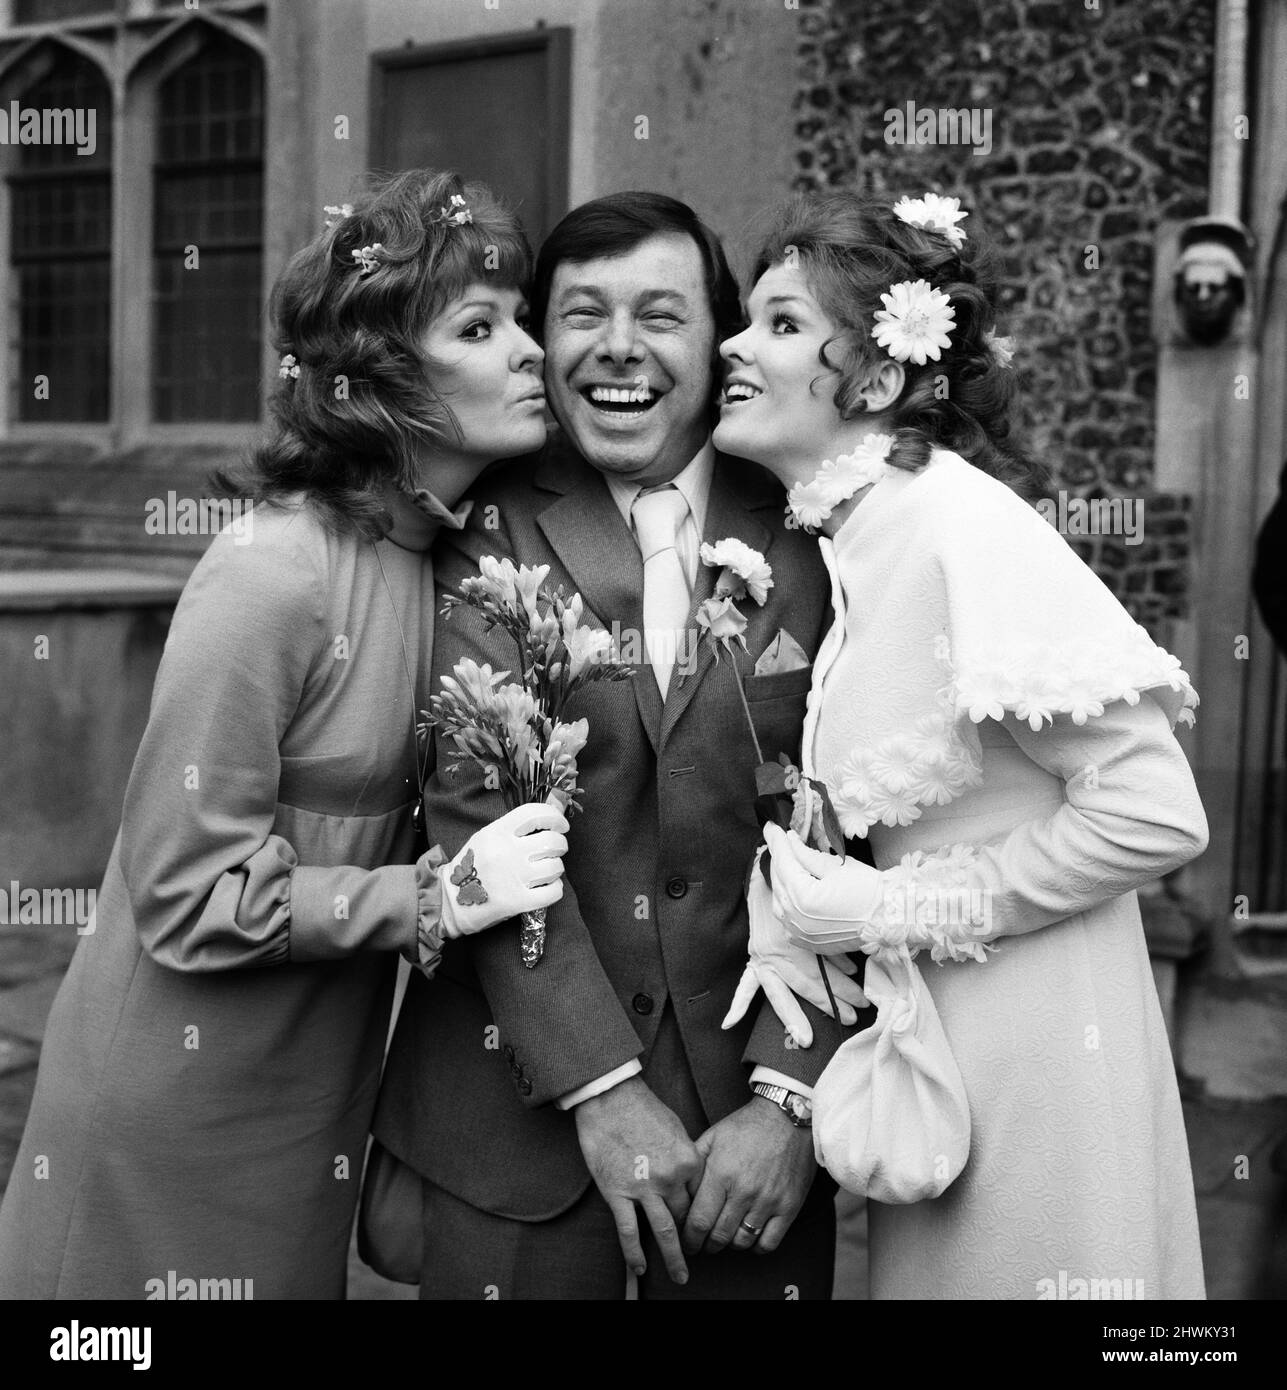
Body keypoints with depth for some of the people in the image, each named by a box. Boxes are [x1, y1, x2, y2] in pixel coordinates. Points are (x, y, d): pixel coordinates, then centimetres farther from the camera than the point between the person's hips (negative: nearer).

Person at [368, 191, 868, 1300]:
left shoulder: (804, 536, -1)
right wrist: (602, 1088, -16)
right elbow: (478, 812, -11)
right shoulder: (487, 530, -4)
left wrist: (791, 1096, -11)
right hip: (519, 1107, -1)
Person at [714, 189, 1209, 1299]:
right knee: (928, 1272, 21)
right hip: (917, 1044, 7)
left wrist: (895, 911, -17)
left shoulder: (967, 529, -20)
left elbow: (1155, 813, -21)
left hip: (1031, 1059, -7)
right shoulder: (843, 539, 4)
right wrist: (828, 892, -3)